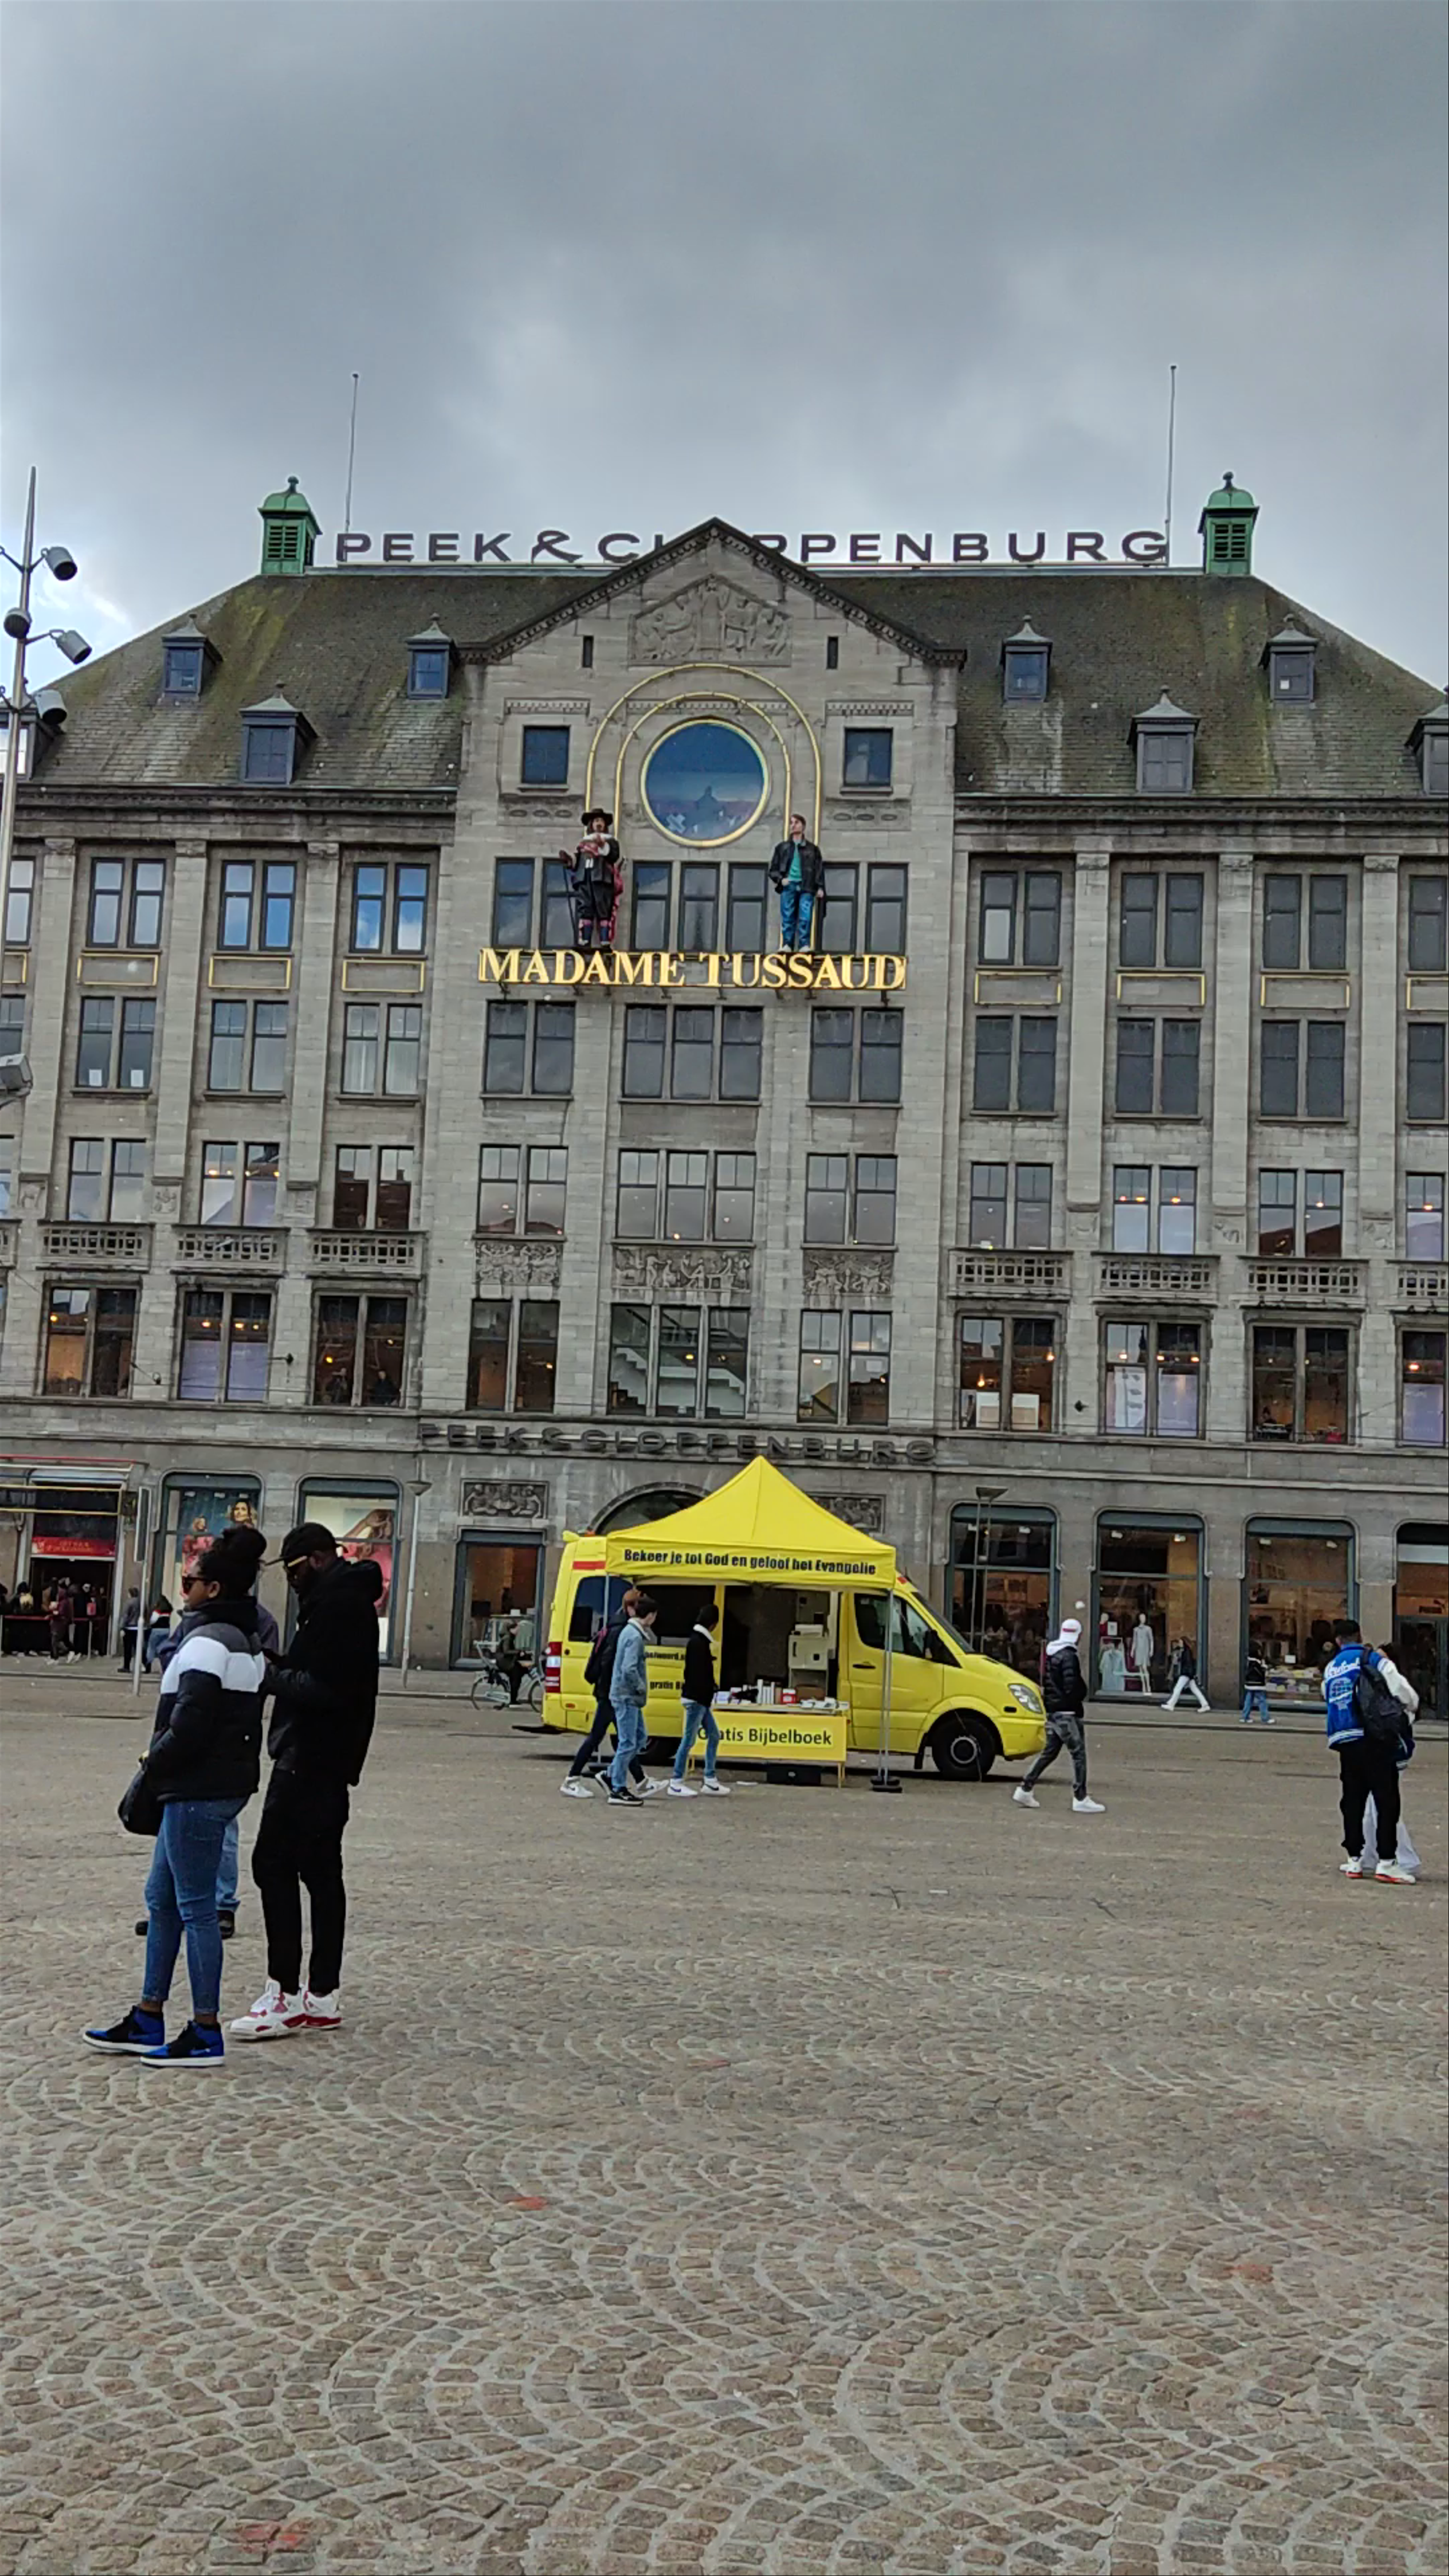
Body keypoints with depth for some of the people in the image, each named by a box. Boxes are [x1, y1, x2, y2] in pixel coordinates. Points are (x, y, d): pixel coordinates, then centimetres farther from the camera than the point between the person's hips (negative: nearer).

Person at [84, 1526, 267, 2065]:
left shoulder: (208, 1642, -17)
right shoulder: (248, 1642, 14)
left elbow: (189, 1723, -23)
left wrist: (155, 1765, -6)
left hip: (198, 1792, -10)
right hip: (227, 1782, 10)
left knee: (196, 1908, -2)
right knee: (162, 1899, 17)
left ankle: (205, 2034, 5)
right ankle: (147, 2023, 25)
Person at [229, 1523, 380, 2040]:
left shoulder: (337, 1605, -17)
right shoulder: (350, 1600, 16)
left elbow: (323, 1688, -24)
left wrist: (274, 1676, -12)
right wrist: (280, 1670, 4)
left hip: (308, 1759, -11)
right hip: (331, 1760, 11)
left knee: (274, 1863, -8)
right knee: (321, 1871, 12)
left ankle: (285, 1996, -7)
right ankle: (323, 1997, 17)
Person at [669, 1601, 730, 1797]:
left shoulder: (697, 1640, 15)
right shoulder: (699, 1642, -16)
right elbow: (699, 1675, -22)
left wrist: (708, 1699, 14)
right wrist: (707, 1698, -19)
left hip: (700, 1700, 10)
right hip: (697, 1698, -10)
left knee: (714, 1735, 12)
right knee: (689, 1740, -4)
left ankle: (710, 1781, 15)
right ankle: (677, 1783, 1)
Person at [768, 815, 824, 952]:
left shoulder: (812, 848, 16)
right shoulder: (783, 847, 18)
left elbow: (819, 869, 12)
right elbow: (773, 869, 17)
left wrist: (820, 887, -1)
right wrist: (780, 879, -3)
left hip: (806, 887, -1)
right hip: (789, 886, 1)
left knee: (805, 918, -15)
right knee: (788, 918, -5)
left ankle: (804, 945, -16)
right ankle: (787, 945, -4)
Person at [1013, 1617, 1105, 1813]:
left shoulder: (1052, 1655, 14)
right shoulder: (1069, 1657, -16)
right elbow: (1073, 1686, -22)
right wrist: (1082, 1696, -4)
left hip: (1052, 1711, 9)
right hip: (1067, 1713, -9)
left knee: (1050, 1751, 15)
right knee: (1078, 1753, -4)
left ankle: (1025, 1790, 14)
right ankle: (1080, 1799, -5)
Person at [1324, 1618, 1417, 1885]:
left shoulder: (1331, 1670, 17)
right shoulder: (1374, 1660, 0)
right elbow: (1407, 1695, -3)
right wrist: (1404, 1719, 17)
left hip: (1345, 1742, 5)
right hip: (1375, 1741, -5)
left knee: (1352, 1800, 12)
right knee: (1387, 1799, -3)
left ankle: (1354, 1859, 15)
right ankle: (1387, 1861, -7)